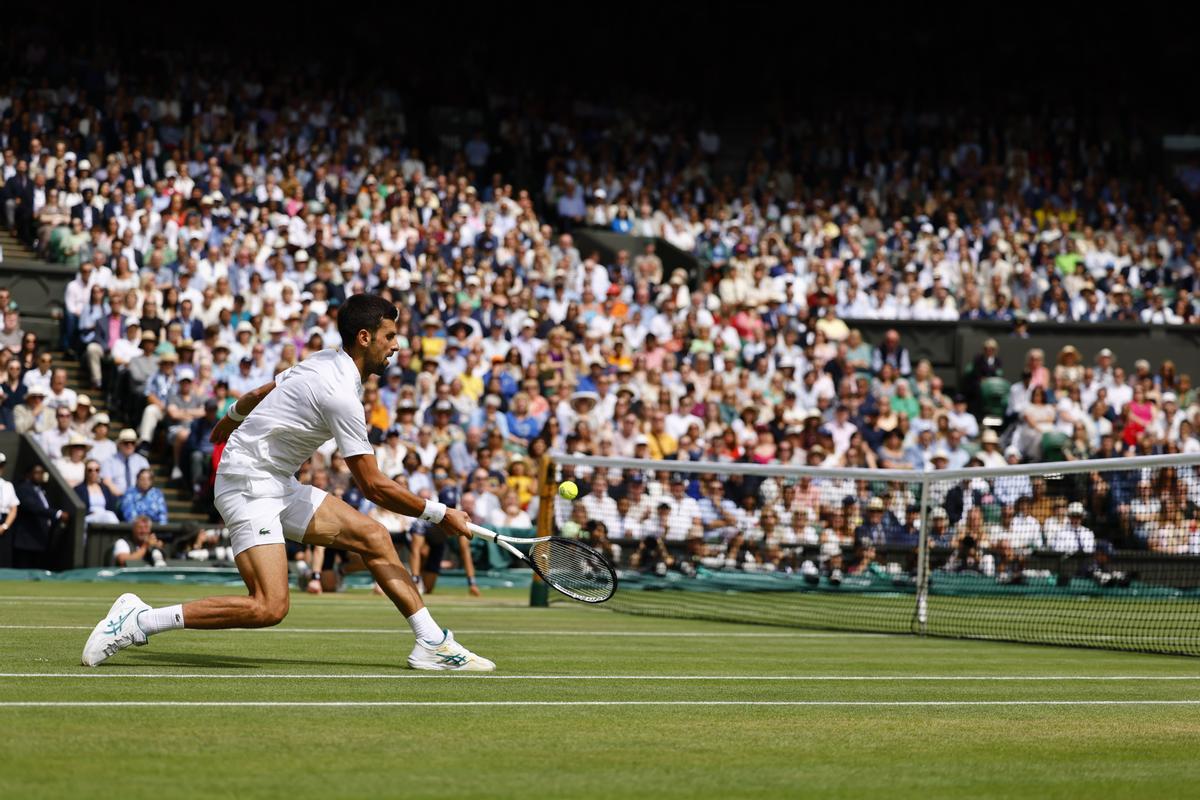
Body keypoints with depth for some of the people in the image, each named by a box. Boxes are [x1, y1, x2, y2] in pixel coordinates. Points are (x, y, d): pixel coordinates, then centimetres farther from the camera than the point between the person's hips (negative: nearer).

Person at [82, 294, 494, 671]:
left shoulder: (324, 362, 7)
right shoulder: (340, 394, -21)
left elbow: (254, 396, 22)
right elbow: (374, 487, -19)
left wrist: (228, 423, 40)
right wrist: (440, 514, -12)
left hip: (280, 486, 11)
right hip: (250, 487, -11)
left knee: (374, 537, 5)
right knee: (270, 607, -22)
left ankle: (432, 644, 9)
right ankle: (136, 620, -17)